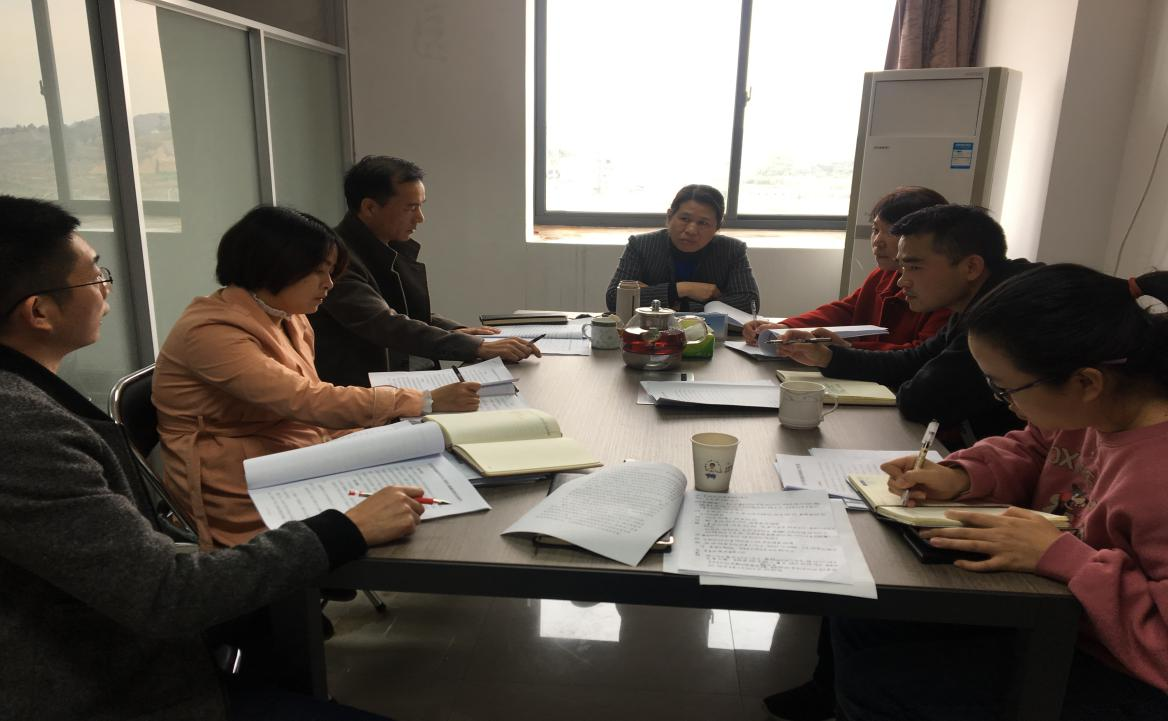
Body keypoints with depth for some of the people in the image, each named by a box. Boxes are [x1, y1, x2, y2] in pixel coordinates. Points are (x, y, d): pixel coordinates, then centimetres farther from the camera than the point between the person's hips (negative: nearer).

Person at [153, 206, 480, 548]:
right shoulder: (212, 333, -20)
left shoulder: (289, 319, 7)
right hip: (243, 494, -7)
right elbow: (308, 401, -29)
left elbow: (305, 406, 6)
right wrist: (427, 401, -28)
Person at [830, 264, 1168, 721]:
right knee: (857, 614, 7)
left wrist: (1059, 555, -32)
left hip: (1109, 680, -8)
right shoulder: (1096, 407, -8)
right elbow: (1031, 451, 10)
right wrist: (960, 477, -8)